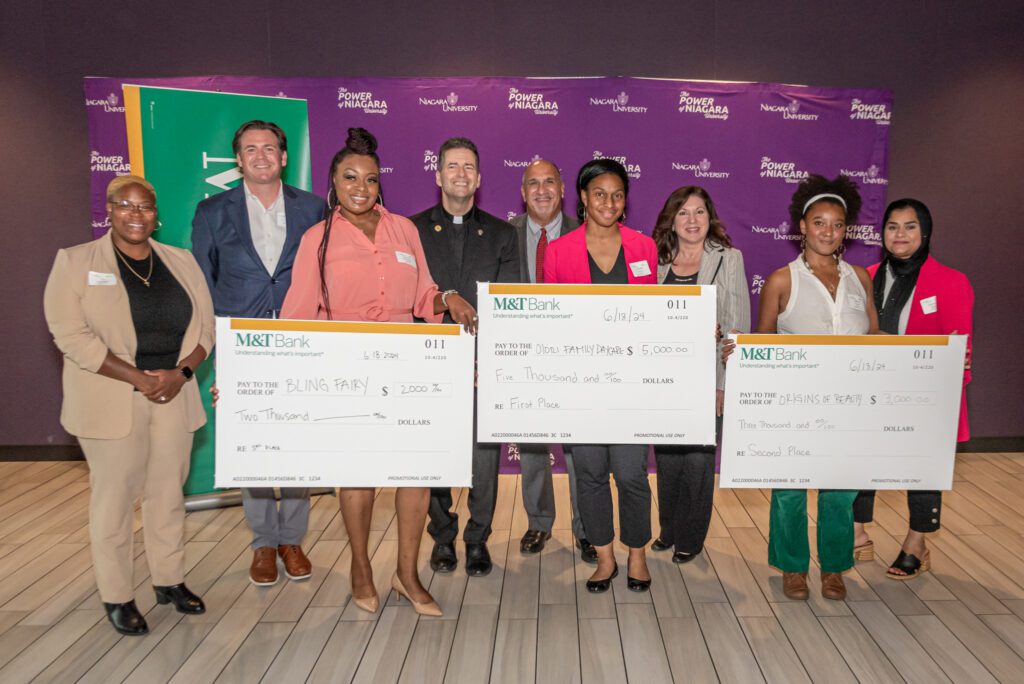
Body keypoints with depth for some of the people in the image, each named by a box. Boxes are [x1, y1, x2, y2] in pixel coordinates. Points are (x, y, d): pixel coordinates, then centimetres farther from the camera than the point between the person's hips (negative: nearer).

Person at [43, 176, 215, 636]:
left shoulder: (180, 261, 10)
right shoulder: (75, 262, -1)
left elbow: (205, 326, 7)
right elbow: (71, 334, -10)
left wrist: (181, 372, -10)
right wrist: (138, 377, -16)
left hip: (174, 395, 3)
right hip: (111, 399, -3)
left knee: (169, 492, 11)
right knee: (113, 496, 4)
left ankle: (169, 581, 26)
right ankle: (116, 597, 17)